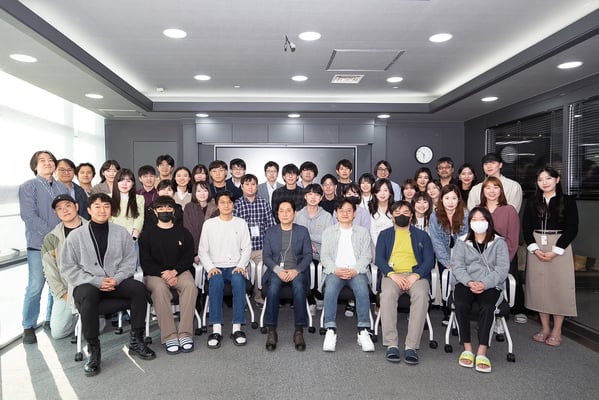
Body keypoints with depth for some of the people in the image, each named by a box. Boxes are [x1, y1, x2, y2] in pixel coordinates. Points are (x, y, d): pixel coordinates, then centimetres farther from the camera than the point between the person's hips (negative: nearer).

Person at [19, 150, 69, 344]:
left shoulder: (63, 188, 13)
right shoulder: (28, 187, 0)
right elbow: (28, 216, -10)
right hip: (38, 244, -4)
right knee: (35, 286, -4)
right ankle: (29, 327, 10)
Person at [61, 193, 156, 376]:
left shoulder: (121, 232, 9)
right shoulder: (75, 236, 3)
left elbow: (130, 260, 7)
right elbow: (68, 268, -1)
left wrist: (116, 279, -12)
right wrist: (97, 281, -14)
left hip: (116, 282, 2)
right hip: (87, 284, -2)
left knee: (139, 288, -25)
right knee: (87, 295, -36)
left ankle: (136, 341, -12)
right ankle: (93, 350, -22)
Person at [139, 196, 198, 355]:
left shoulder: (183, 233, 15)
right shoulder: (147, 235, 12)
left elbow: (188, 258, 5)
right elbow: (145, 262, 2)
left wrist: (174, 271, -14)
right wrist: (163, 273, -15)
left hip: (180, 271, 1)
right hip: (154, 274, -1)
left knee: (190, 285, -32)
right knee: (159, 288, -35)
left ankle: (185, 334, -33)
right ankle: (170, 337, -34)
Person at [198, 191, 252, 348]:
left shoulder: (241, 223, 13)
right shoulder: (209, 224, 10)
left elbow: (246, 249, 7)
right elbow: (202, 251, 7)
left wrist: (241, 266, -10)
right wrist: (210, 267, -10)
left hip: (235, 267, 0)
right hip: (215, 267, 0)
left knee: (239, 280, -34)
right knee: (216, 281, -34)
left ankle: (237, 328, -31)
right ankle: (216, 329, -32)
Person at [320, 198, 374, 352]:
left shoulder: (363, 232, 19)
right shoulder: (329, 231, 19)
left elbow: (366, 255, 8)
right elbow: (325, 255, 9)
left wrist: (355, 270, -11)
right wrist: (335, 270, -11)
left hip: (357, 271, 0)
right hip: (335, 271, 0)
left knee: (363, 290, -33)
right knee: (330, 289, -33)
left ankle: (363, 331, -28)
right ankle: (330, 331, -31)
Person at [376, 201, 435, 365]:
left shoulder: (422, 235, 21)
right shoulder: (385, 235, 22)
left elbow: (429, 260, 9)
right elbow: (379, 258, 8)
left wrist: (415, 276, -12)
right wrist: (392, 274, -12)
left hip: (416, 274, 0)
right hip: (392, 274, 0)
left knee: (421, 295, -34)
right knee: (387, 294, -34)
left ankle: (411, 346, -33)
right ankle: (391, 345, -32)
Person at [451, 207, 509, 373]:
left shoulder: (499, 243, 12)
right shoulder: (462, 242, 16)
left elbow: (502, 269, 0)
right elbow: (457, 266, 4)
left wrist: (484, 284, -17)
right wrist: (469, 282, -16)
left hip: (491, 286, -1)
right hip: (465, 283, 1)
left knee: (487, 307, -32)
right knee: (460, 305, -30)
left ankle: (482, 353, -26)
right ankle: (467, 349, -18)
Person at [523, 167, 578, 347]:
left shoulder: (568, 201, -1)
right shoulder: (533, 203, 8)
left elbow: (572, 229, -6)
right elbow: (526, 227, 5)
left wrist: (555, 251, -13)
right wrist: (535, 249, -8)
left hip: (560, 248, -3)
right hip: (536, 249, 3)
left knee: (559, 288, 0)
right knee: (539, 287, 5)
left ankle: (557, 331, 11)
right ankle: (545, 328, 17)